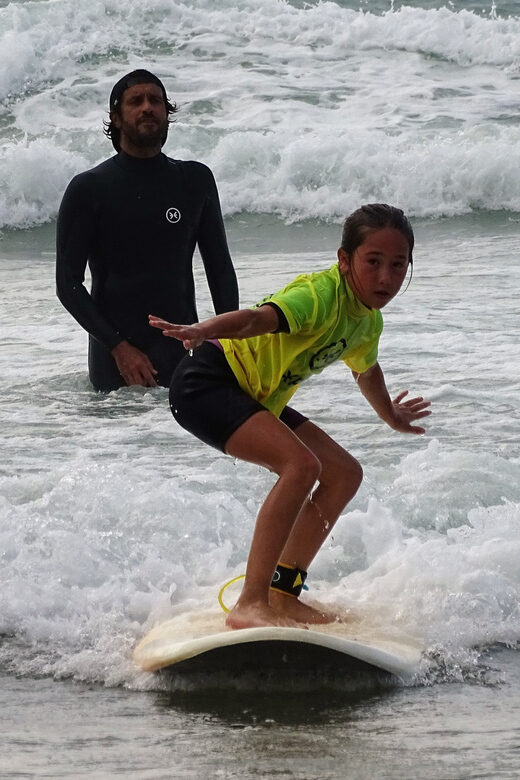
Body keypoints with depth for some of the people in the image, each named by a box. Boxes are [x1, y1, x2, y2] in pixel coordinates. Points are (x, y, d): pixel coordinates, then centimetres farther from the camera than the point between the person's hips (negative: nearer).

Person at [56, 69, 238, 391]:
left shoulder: (195, 180, 7)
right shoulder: (88, 189, -3)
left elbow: (220, 268, 12)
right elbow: (68, 283, -5)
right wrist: (119, 346, -14)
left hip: (183, 351, 3)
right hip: (114, 356, -3)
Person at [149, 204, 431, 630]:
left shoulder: (368, 320, 6)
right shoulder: (322, 295, -24)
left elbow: (366, 370, 30)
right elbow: (260, 318, -43)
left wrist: (391, 414, 49)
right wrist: (203, 331, -63)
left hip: (257, 400, 10)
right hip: (207, 382, -10)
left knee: (344, 474, 9)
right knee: (301, 464, -28)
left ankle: (283, 593, 15)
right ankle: (250, 605, -29)